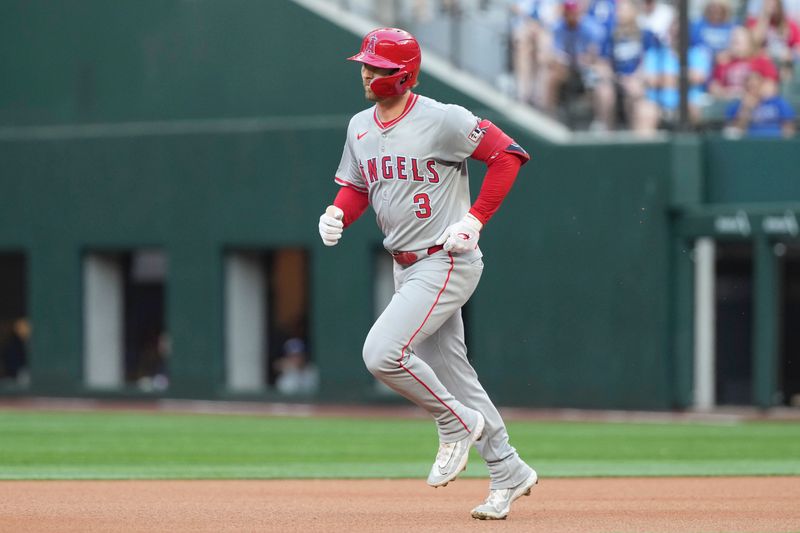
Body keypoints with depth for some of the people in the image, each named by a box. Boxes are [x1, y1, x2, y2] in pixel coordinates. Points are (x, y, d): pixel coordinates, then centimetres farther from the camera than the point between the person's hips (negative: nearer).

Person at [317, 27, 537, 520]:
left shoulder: (442, 120, -16)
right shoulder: (360, 127, 7)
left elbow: (508, 155, -13)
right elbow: (356, 187, 19)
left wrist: (474, 220, -17)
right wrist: (338, 212, -4)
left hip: (447, 262, -8)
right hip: (407, 267, 8)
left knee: (383, 353, -20)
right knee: (451, 376, 12)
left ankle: (457, 423, 2)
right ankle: (508, 474, 23)